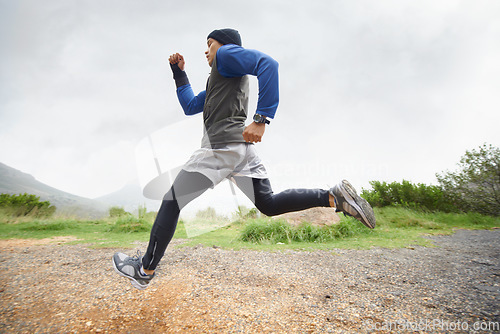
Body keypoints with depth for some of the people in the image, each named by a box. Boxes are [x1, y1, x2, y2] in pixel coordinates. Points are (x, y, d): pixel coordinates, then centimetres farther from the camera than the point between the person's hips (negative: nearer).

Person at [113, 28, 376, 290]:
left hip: (222, 145, -10)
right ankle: (334, 196, -2)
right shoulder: (219, 79, 32)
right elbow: (190, 106, 36)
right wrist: (179, 73, 29)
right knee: (268, 204, 9)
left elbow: (268, 63, -16)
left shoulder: (227, 52, 5)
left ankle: (145, 270, 13)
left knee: (171, 202, 1)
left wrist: (261, 118, -27)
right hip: (242, 148, 10)